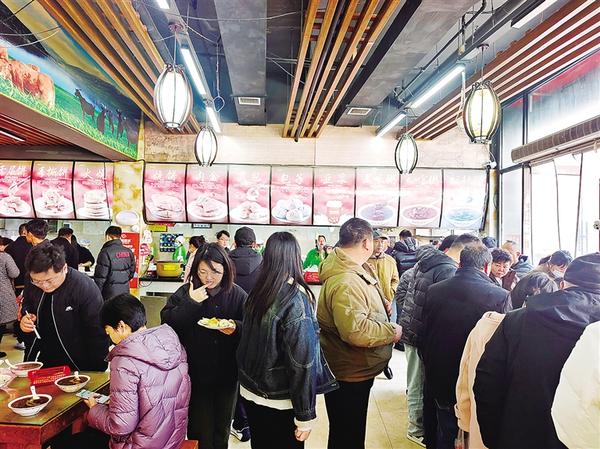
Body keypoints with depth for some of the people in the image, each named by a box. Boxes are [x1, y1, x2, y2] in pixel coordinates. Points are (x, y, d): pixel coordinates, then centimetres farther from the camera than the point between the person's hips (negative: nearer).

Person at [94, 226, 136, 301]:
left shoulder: (106, 252, -14)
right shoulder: (129, 252, 4)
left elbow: (100, 276, -13)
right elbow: (132, 272, 12)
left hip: (110, 293, -6)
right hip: (125, 291, 6)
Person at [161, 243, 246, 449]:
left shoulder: (237, 295, -6)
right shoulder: (185, 293, -6)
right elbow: (166, 322, -12)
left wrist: (235, 327, -22)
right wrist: (190, 303, -21)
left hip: (227, 374, 1)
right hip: (195, 374, -1)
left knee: (222, 429, 20)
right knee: (200, 430, 12)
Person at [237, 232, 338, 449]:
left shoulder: (256, 294, -5)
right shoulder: (296, 301, -22)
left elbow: (248, 343, 5)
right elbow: (303, 363, -22)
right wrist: (305, 416, -14)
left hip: (250, 391, 6)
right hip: (279, 401, -5)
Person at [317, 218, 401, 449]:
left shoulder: (354, 270, 7)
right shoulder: (345, 282, -29)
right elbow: (355, 330, -37)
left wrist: (380, 307, 13)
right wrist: (391, 331, -23)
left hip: (355, 370, 10)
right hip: (349, 375, -10)